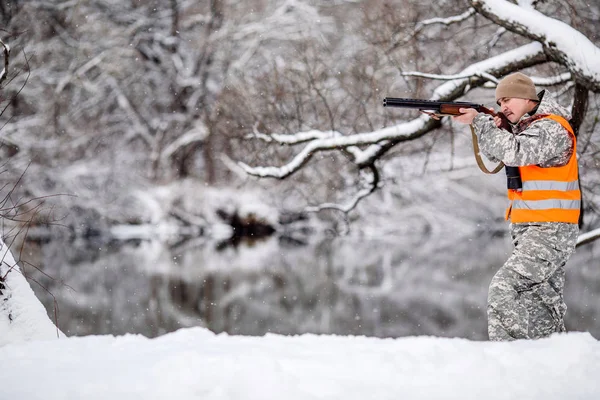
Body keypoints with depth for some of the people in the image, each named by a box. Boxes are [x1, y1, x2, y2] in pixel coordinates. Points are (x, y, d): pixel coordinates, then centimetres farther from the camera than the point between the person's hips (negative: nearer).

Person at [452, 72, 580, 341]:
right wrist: (492, 128, -3)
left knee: (504, 289, -19)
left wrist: (478, 121, -20)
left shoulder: (552, 128, -14)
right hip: (532, 229, 10)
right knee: (543, 302, 12)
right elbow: (498, 155, 16)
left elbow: (515, 152, -27)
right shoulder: (528, 126, 16)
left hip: (550, 231, -10)